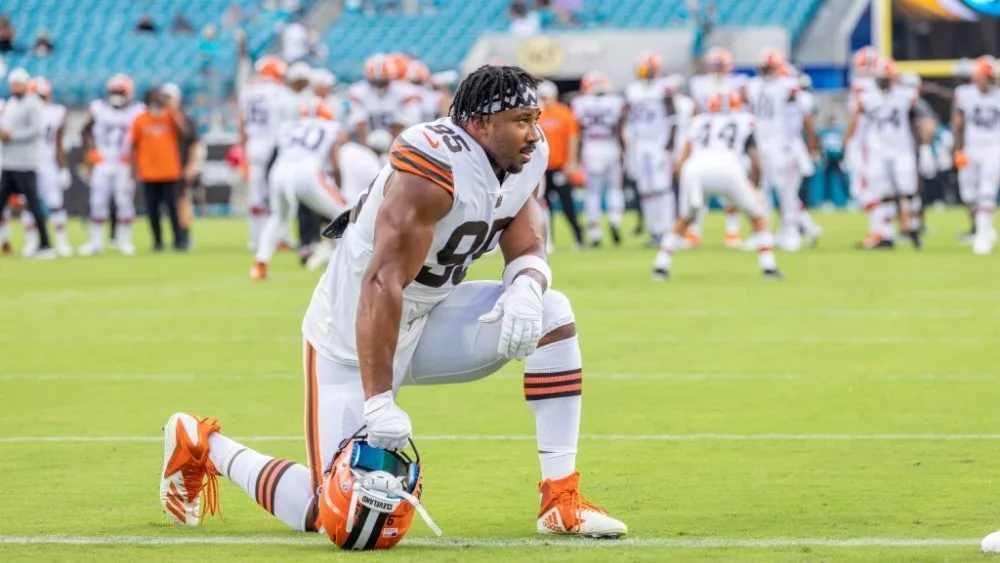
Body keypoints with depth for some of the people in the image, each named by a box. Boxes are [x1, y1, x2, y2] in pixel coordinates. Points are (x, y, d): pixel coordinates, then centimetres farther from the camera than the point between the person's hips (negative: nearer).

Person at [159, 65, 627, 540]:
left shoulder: (524, 161, -4)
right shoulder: (436, 169, -31)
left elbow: (529, 249, 1)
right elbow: (383, 282, -35)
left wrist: (525, 289, -26)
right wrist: (378, 401, -40)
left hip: (425, 321, 8)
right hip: (354, 337, -8)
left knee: (551, 316, -11)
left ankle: (561, 501, -6)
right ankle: (203, 446, 18)